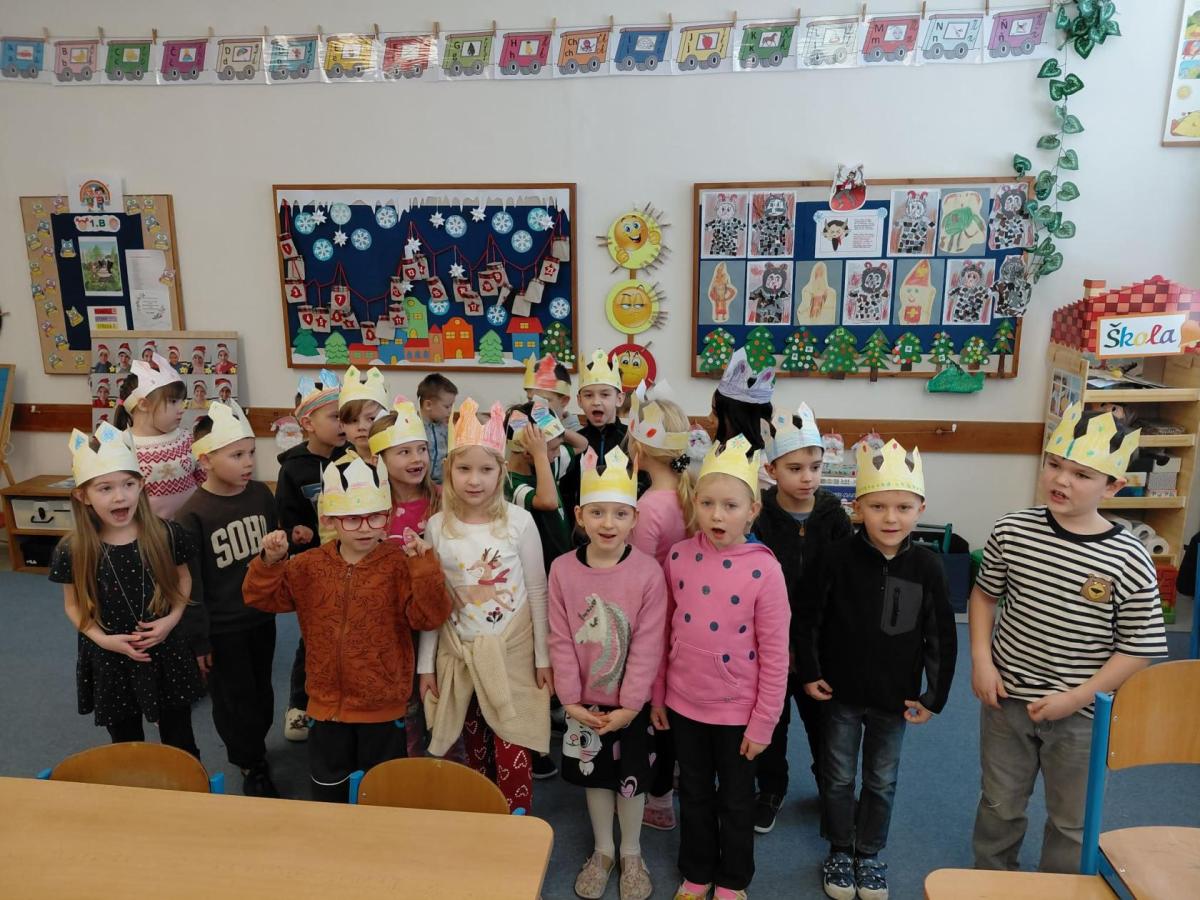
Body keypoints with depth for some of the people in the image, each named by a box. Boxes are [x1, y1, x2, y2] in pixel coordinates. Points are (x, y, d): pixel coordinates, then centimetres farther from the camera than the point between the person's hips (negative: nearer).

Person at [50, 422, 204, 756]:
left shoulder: (165, 534, -14)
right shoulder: (72, 551, -14)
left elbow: (183, 579, 2)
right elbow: (73, 605, -1)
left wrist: (172, 619, -13)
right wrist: (103, 639, -15)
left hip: (164, 653, 0)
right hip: (108, 661, 0)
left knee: (180, 743, 17)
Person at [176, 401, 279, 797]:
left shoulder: (262, 494, -5)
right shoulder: (192, 515, -19)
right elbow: (190, 584, -14)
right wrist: (198, 639, -10)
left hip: (261, 616, 5)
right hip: (221, 626, -4)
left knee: (261, 692, 20)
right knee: (234, 699, 11)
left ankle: (254, 747, 44)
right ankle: (253, 766, 31)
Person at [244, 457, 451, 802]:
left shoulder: (399, 564, -13)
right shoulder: (311, 565, -2)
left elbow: (429, 616, -21)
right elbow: (261, 597, 1)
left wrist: (423, 564, -33)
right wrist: (270, 561, -18)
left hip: (383, 708, -3)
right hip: (327, 705, 3)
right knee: (328, 794, 21)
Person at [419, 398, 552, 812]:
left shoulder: (519, 521, -11)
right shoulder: (437, 526, -4)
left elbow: (537, 591, -4)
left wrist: (543, 657, -2)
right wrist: (426, 664, 3)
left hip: (512, 651, -3)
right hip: (459, 652, 3)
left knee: (511, 753, 0)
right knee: (475, 749, 17)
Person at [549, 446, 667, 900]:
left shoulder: (648, 572, -18)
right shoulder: (563, 569, -11)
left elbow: (648, 645, -15)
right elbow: (561, 640, -7)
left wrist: (629, 704, -15)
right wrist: (571, 699, -9)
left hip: (631, 704, -2)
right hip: (584, 703, 2)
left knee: (630, 778, 14)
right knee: (594, 776, 19)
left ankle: (631, 854, 38)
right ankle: (603, 850, 41)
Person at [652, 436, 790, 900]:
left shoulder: (764, 570, -18)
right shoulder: (678, 558, -9)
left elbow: (774, 654, -12)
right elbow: (665, 632, 2)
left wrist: (763, 721, -10)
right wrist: (657, 694, 7)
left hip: (737, 708, -2)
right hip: (684, 702, 3)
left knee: (736, 800, 18)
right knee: (694, 794, 21)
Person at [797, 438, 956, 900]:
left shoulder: (927, 567, -12)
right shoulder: (836, 558, -17)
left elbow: (941, 637, -3)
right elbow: (806, 620, -6)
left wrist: (934, 697, -2)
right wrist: (809, 673, -6)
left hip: (895, 699, 1)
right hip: (840, 693, -1)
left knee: (882, 781, 18)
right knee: (839, 778, 15)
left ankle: (869, 853, 40)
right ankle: (839, 852, 37)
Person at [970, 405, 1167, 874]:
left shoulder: (1129, 561, -17)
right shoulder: (1013, 530, -10)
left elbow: (1139, 647, -10)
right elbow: (984, 594, 5)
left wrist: (1077, 697, -15)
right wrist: (981, 661, -5)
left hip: (1081, 714, -2)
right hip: (1006, 698, 2)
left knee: (1071, 821, 19)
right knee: (999, 804, 21)